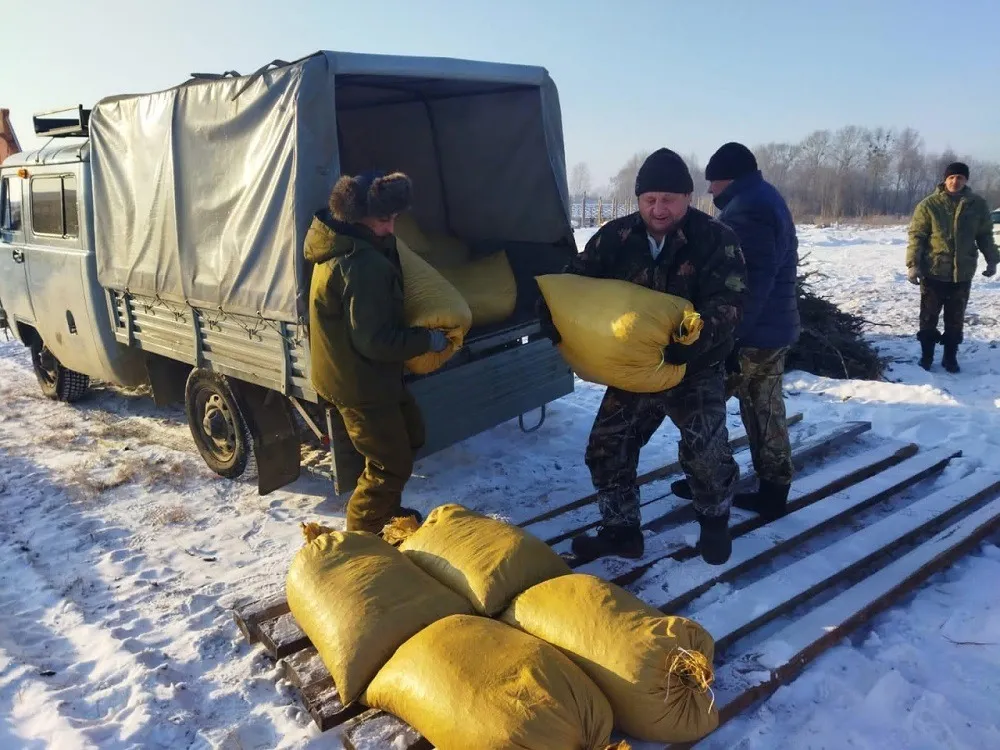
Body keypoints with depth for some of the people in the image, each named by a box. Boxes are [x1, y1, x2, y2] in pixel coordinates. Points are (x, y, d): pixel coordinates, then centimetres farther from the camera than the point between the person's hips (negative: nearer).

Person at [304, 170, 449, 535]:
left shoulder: (343, 246, 5)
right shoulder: (362, 265, -28)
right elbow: (375, 341, -27)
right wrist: (427, 340, -16)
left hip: (358, 371, 10)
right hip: (357, 380, -10)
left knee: (411, 432, 24)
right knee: (392, 463, 2)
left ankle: (387, 509, 40)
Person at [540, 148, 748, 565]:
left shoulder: (715, 240, -14)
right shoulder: (616, 237, -6)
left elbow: (728, 303, -22)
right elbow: (576, 279, -4)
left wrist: (696, 338, -40)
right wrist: (552, 311, -25)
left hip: (696, 369, -3)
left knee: (706, 451, -8)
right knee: (606, 448, 4)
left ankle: (714, 523, 24)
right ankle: (621, 531, 22)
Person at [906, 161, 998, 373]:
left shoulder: (978, 205, 3)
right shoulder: (928, 205, -6)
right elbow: (916, 236, -6)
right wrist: (913, 264, -13)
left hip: (963, 273, 2)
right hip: (933, 272, -2)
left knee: (956, 319, 9)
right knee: (929, 317, 7)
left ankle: (950, 357, 21)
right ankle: (926, 356, 19)